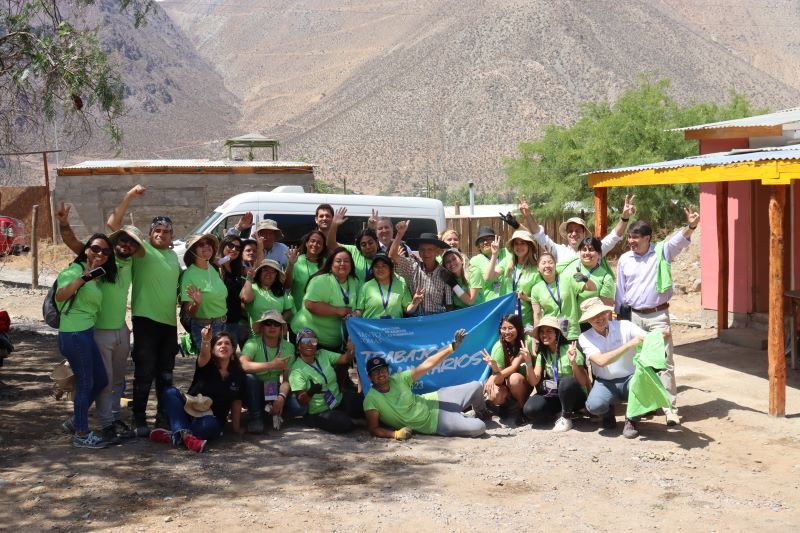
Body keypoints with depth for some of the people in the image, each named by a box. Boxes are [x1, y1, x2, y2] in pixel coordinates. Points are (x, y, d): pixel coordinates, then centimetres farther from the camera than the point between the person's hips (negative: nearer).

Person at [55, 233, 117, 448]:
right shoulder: (75, 270, -11)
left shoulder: (99, 276, 15)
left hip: (87, 333, 9)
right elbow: (60, 296, -27)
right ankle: (81, 435, 11)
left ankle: (75, 421, 32)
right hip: (74, 334, -9)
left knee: (101, 380, 16)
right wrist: (84, 277, -33)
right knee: (85, 383, -1)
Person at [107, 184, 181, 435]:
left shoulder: (173, 256, 15)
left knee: (166, 374, 14)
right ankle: (139, 419, 8)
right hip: (146, 320, -6)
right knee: (144, 373, -2)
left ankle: (164, 416, 26)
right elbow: (113, 223, -13)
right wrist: (130, 196, -20)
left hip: (169, 321, 6)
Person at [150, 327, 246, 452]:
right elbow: (204, 356, -30)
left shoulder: (238, 375, 0)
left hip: (213, 419, -1)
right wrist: (205, 341, -52)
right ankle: (186, 435, -43)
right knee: (170, 392, -28)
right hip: (189, 411, 1)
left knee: (209, 424, -40)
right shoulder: (207, 366, -5)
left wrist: (236, 427, 6)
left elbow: (236, 402, 6)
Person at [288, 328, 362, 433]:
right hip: (319, 412, -5)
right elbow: (301, 400, -19)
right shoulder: (297, 370, -14)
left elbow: (344, 359, -5)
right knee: (344, 424, -29)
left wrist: (350, 351, -27)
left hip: (339, 400, 5)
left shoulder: (323, 354, 3)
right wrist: (310, 392, -40)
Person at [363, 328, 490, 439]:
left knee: (476, 387, 1)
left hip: (435, 401, 5)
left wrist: (453, 346, -19)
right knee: (478, 428, -21)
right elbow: (373, 429, -19)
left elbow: (428, 365, -12)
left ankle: (482, 413, 35)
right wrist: (395, 434, -36)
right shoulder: (371, 400, -21)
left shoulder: (398, 379, -11)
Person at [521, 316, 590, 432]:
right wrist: (529, 363, -22)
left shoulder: (570, 349, -15)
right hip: (553, 396, 3)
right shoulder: (542, 353, 1)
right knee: (530, 409, -25)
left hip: (574, 396, -3)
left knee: (566, 381, -37)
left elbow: (583, 382, -18)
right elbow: (534, 382, -7)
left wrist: (573, 362, -33)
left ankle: (566, 417, -15)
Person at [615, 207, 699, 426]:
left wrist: (691, 226, -45)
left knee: (664, 361, -6)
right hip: (633, 316, 3)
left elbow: (679, 240, -25)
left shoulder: (662, 251, -5)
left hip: (658, 315, -3)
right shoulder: (624, 259, 3)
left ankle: (671, 408, -4)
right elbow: (620, 291, 10)